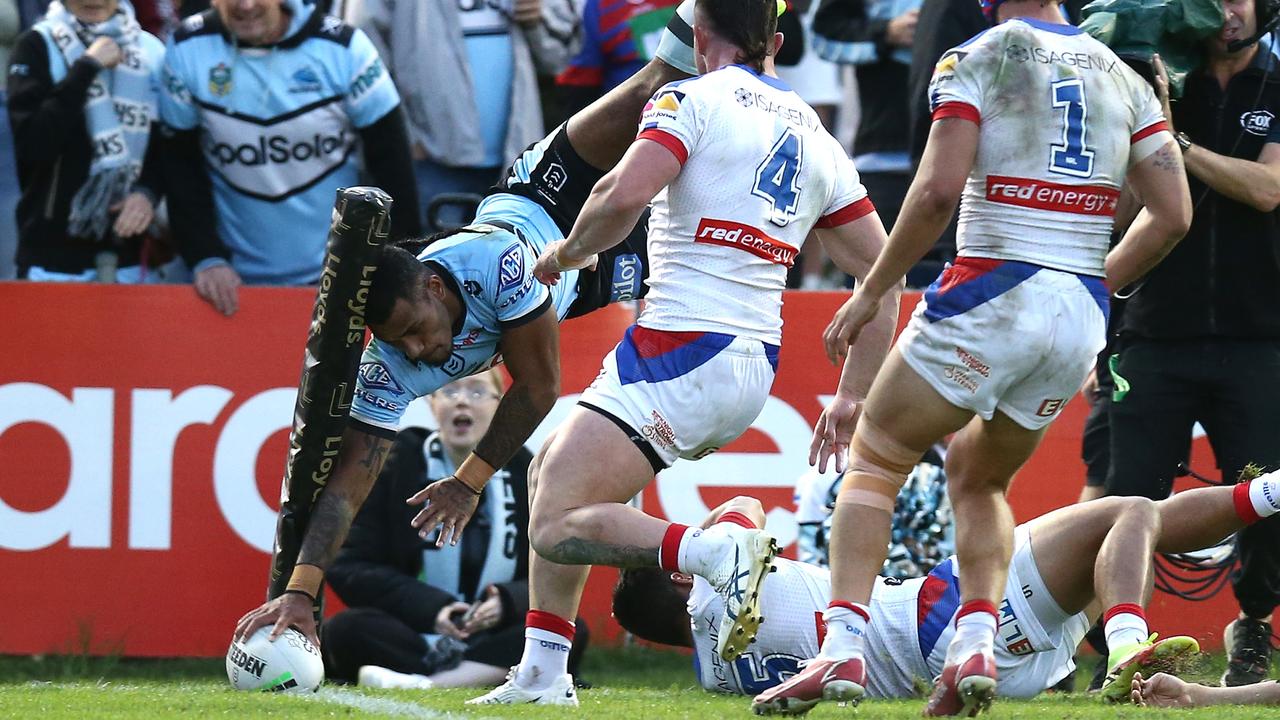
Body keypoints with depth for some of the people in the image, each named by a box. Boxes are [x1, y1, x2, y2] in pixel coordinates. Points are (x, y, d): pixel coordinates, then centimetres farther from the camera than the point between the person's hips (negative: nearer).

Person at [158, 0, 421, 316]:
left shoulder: (342, 47, -12)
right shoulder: (188, 50, -9)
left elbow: (391, 164, -4)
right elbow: (181, 165, -1)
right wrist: (206, 259, -9)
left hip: (340, 275, -1)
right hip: (237, 280, 1)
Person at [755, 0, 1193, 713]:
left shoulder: (977, 60, -4)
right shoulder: (1124, 78, 11)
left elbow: (939, 189, -14)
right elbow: (1173, 215, 8)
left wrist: (871, 291, -4)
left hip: (993, 296, -5)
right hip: (1082, 319, 5)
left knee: (874, 460, 10)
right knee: (978, 477, 25)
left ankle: (843, 649, -6)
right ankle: (977, 647, 4)